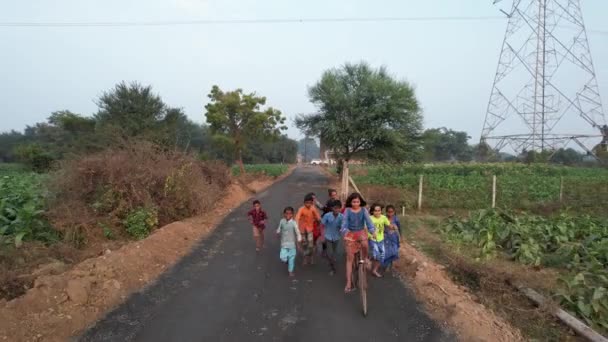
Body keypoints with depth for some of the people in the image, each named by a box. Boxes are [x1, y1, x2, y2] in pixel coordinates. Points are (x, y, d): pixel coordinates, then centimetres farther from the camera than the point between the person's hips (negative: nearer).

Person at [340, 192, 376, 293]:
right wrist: (344, 231, -40)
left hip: (361, 232, 1)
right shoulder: (347, 210, -9)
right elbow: (344, 222, -19)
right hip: (350, 234, 0)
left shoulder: (363, 210, -7)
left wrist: (373, 230, -36)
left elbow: (368, 220, -18)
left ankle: (365, 258, -1)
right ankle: (349, 282, 6)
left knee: (364, 244, -35)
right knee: (350, 258, 0)